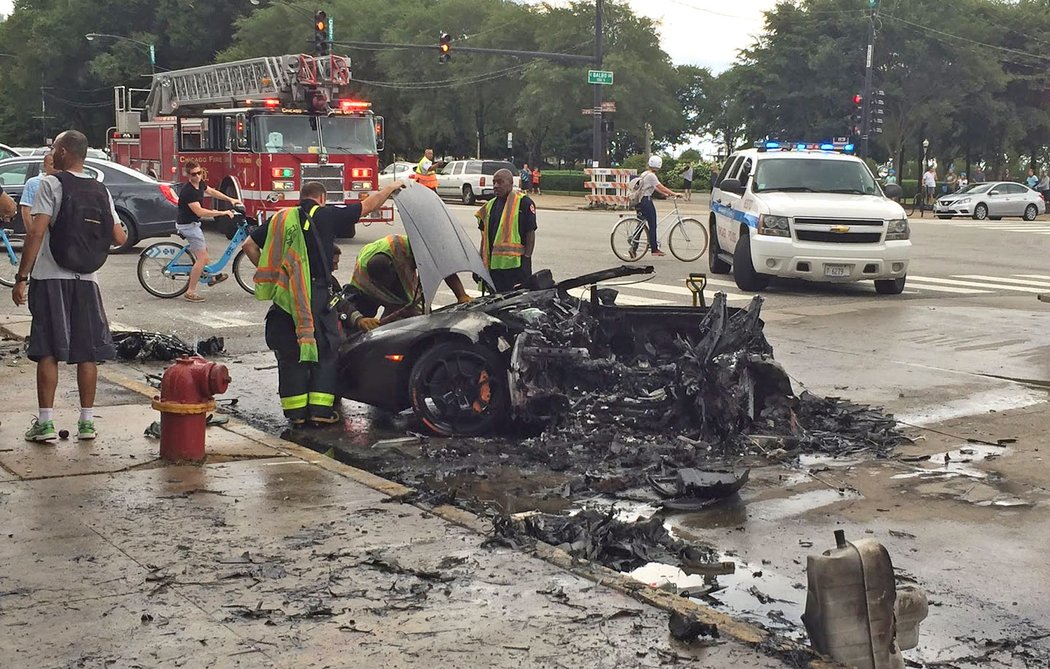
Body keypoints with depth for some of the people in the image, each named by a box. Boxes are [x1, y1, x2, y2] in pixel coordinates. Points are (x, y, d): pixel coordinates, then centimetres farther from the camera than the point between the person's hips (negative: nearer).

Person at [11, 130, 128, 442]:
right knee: (86, 352, 8)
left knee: (47, 351, 0)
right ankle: (87, 421, 11)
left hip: (50, 277, -4)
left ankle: (45, 422, 0)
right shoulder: (101, 191, 8)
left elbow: (36, 233, -13)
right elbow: (119, 238, 6)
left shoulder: (51, 184, -6)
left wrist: (21, 277, -10)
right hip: (86, 279, 4)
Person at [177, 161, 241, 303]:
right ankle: (190, 292, -10)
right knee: (202, 258, -11)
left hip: (193, 223, 10)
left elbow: (211, 191, 20)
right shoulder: (188, 191, -27)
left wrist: (230, 199, 14)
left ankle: (210, 276, 45)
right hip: (188, 225, -10)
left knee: (204, 250, 26)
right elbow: (199, 211, -33)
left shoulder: (200, 184, 1)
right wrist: (222, 213, -30)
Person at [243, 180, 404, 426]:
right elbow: (368, 206, 10)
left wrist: (268, 271, 19)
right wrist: (391, 188, 25)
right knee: (325, 350, 8)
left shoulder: (280, 218, 14)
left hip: (284, 295, 4)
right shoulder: (326, 216, 3)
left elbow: (249, 245, 11)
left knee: (289, 353, 12)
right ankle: (321, 409, 4)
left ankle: (296, 412, 12)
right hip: (315, 292, -4)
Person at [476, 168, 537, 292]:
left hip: (515, 264, -7)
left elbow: (530, 233, -7)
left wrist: (526, 258, -13)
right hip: (493, 264, 7)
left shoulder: (523, 202, -5)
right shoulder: (490, 205, 16)